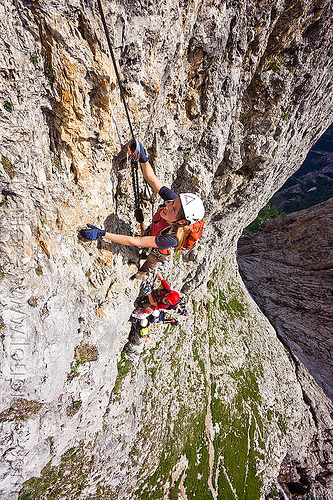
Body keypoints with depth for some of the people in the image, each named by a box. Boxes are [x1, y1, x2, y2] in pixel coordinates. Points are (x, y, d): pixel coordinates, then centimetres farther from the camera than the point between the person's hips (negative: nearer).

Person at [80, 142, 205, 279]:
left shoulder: (172, 238, -51)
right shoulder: (176, 200, -37)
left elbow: (135, 242, -48)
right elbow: (152, 179, -29)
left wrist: (102, 234, -47)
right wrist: (143, 160, -46)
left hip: (161, 253, -3)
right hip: (153, 233, 3)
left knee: (150, 264, 33)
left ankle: (142, 272, 69)